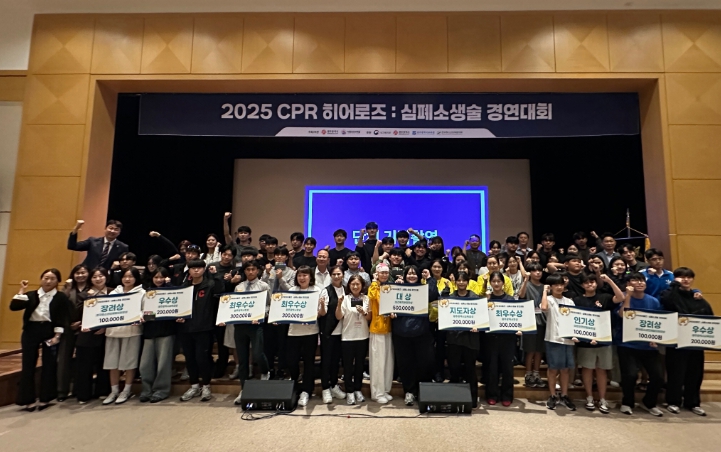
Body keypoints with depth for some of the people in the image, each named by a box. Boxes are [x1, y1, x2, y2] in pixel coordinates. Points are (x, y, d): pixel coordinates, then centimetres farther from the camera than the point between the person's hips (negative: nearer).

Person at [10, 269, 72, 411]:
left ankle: (45, 398, 18)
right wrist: (22, 291, -9)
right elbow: (13, 307, -5)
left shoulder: (61, 297, -2)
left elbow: (63, 318, -6)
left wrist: (57, 335, -13)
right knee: (28, 365, 4)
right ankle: (28, 399, 16)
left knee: (49, 365, 5)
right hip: (31, 330, 2)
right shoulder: (31, 295, 7)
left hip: (50, 331, -2)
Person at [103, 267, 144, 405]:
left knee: (129, 361, 2)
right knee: (112, 362, 8)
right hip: (113, 329, 4)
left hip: (132, 330, -4)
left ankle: (126, 391, 14)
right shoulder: (114, 292, 15)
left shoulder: (141, 293, 2)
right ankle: (114, 391, 20)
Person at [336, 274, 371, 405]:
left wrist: (363, 312, -15)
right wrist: (339, 304, -24)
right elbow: (338, 317, -9)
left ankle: (358, 389, 26)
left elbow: (369, 318, 4)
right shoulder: (345, 299, -5)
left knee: (360, 364, 12)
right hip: (348, 337, -2)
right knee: (348, 365, 4)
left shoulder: (366, 299, 2)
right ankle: (349, 391, 15)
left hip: (362, 336, 2)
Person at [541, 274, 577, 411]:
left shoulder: (569, 301, 11)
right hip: (553, 339, -4)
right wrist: (545, 291, -16)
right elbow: (544, 308, -27)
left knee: (566, 368, 10)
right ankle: (553, 396, 16)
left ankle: (564, 396, 23)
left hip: (567, 339, 4)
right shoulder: (549, 299, -4)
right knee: (553, 368, 4)